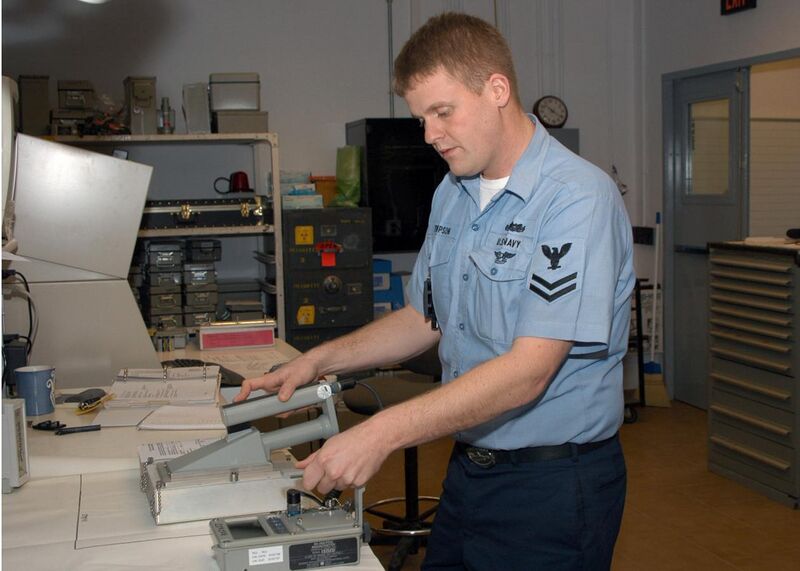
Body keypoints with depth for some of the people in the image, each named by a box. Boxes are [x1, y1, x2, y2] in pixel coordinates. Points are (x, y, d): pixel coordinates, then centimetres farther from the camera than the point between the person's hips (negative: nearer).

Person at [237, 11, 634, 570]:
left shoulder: (578, 199, -20)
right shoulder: (453, 194, 7)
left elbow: (527, 371, -27)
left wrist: (384, 432, -32)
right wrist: (318, 361, 5)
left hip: (553, 486, -7)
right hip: (468, 469, 7)